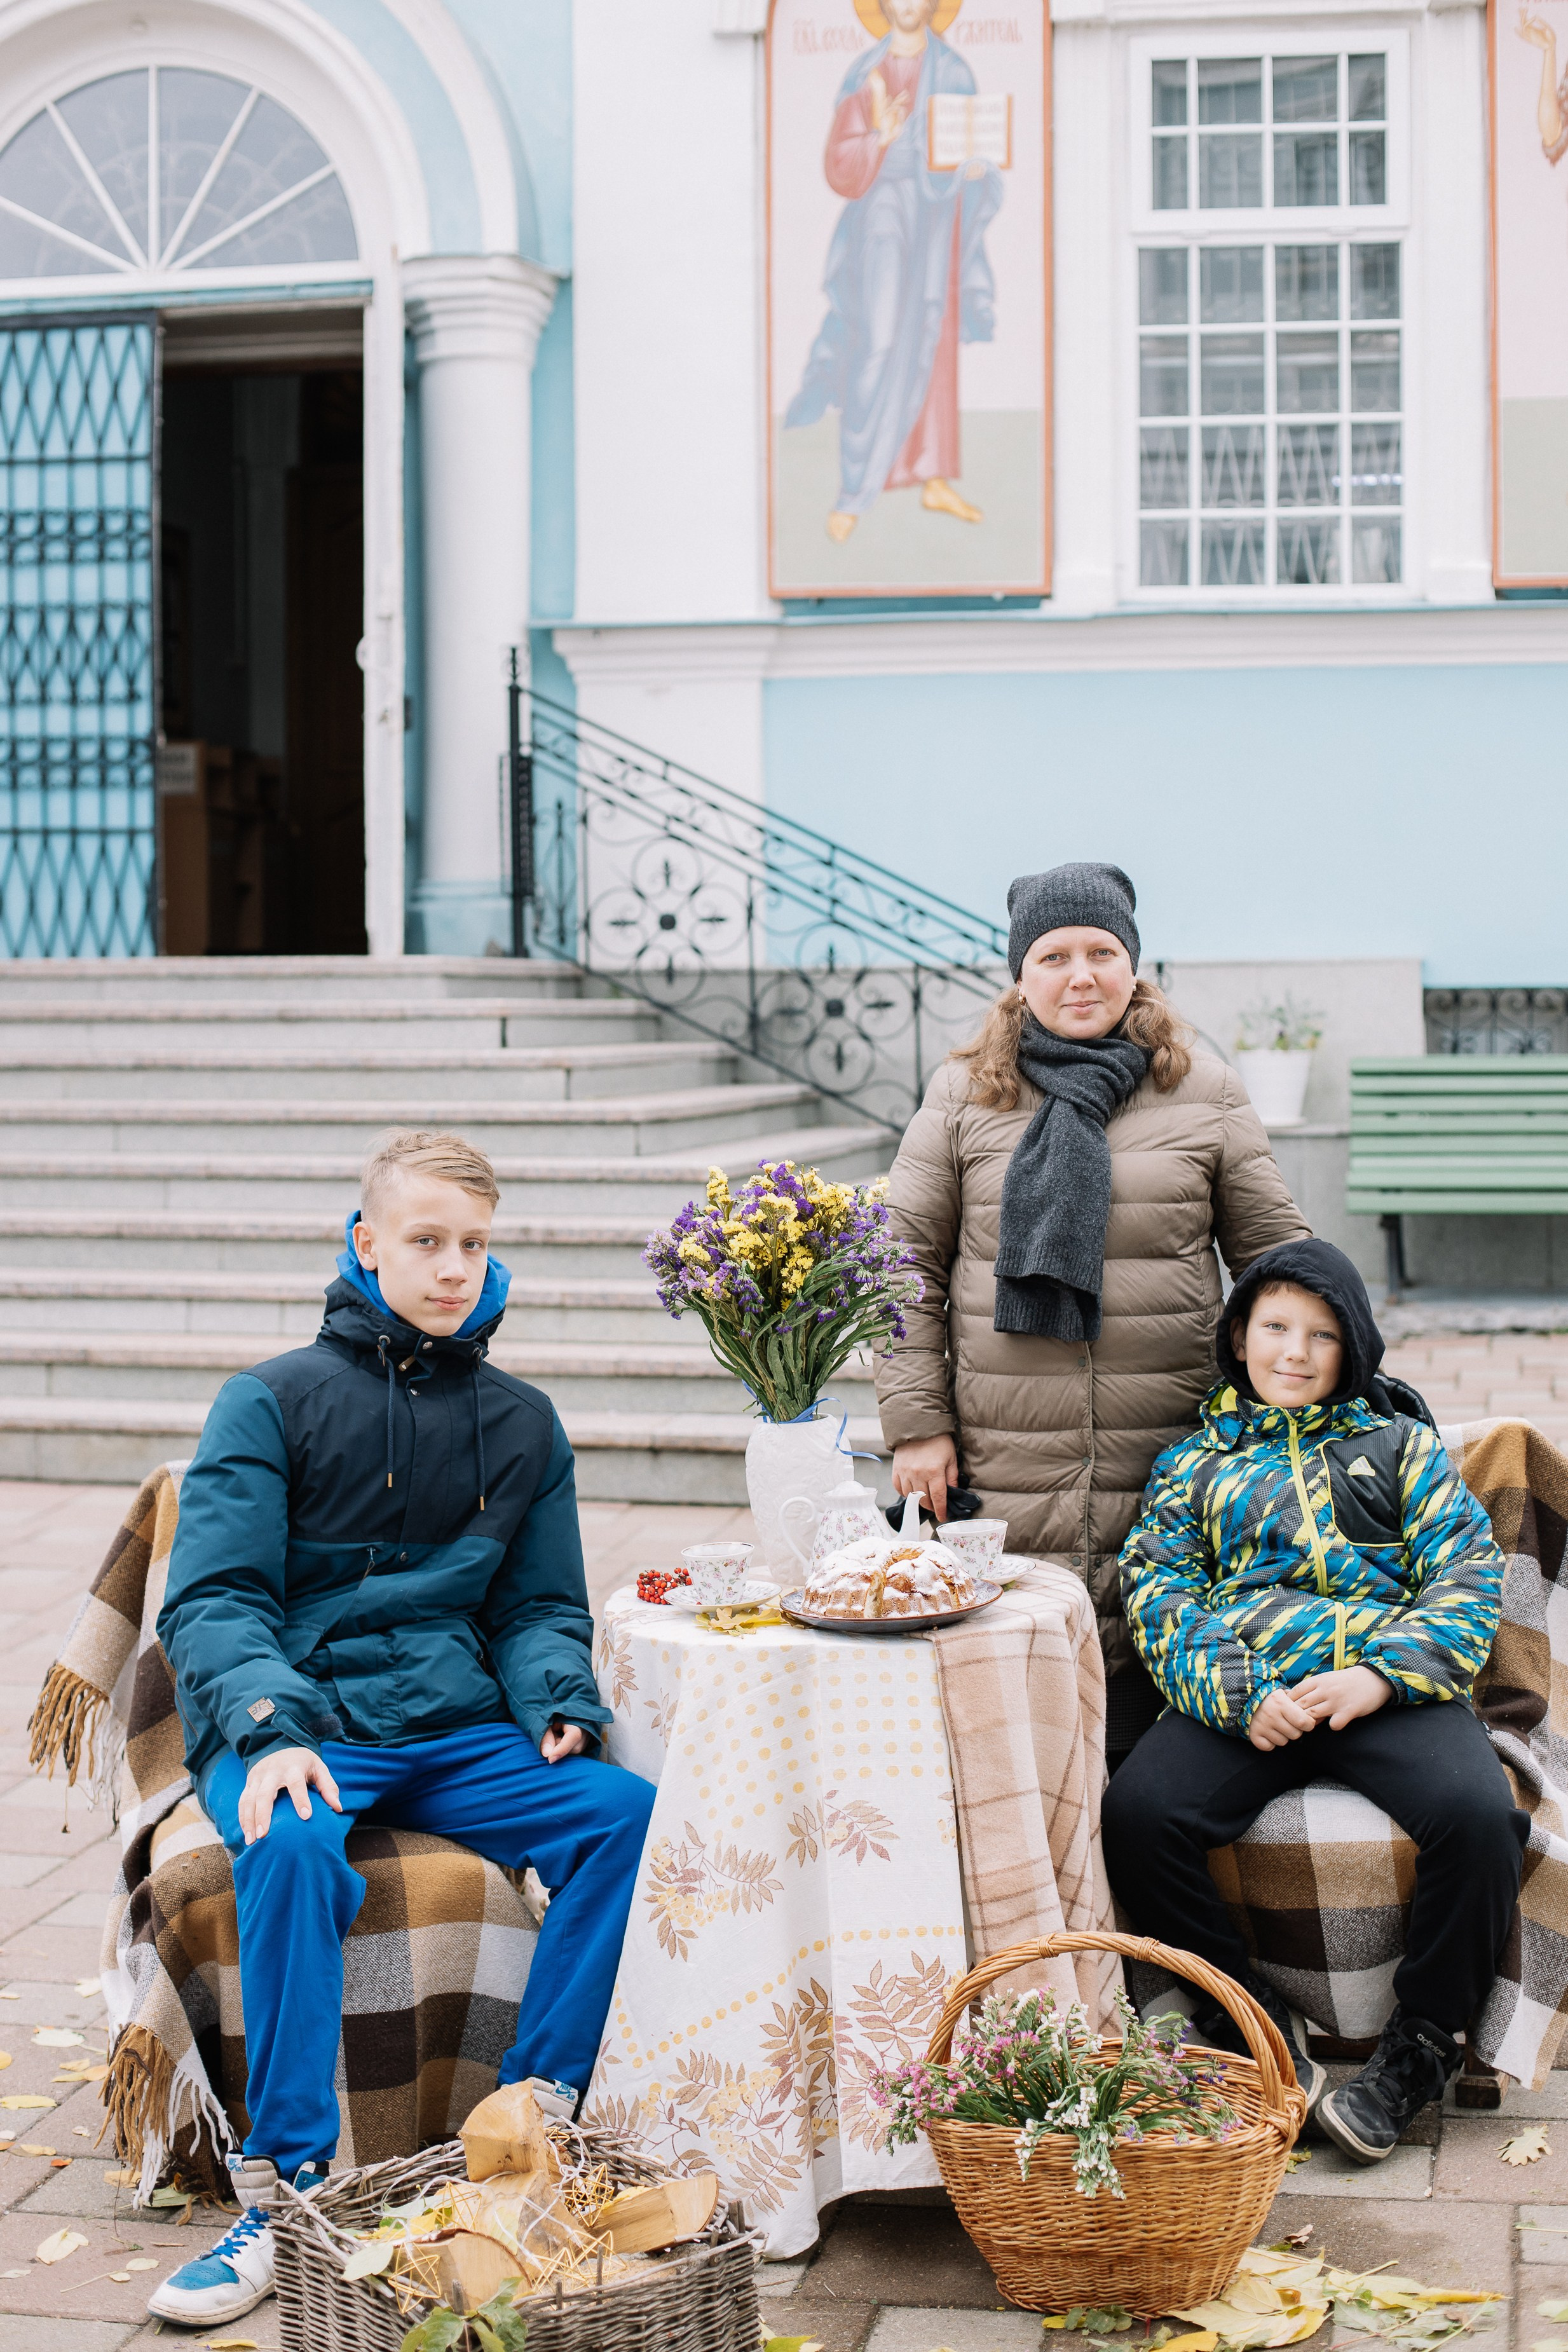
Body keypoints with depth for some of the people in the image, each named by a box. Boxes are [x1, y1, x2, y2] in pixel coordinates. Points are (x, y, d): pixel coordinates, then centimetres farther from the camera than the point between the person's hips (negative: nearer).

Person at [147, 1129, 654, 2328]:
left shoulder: (522, 1423, 15)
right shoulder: (273, 1401, 3)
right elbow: (212, 1599, -3)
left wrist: (562, 1708, -5)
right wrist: (270, 1729, -22)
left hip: (456, 1732, 3)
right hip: (294, 1723, -3)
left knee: (630, 1809, -24)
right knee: (293, 1849, -36)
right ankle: (290, 2185, -29)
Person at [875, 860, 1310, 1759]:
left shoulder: (1206, 1093, 10)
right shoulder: (962, 1096, 9)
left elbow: (1278, 1256, 12)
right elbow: (906, 1263, 8)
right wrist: (918, 1423, 1)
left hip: (1169, 1480, 0)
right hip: (1005, 1482, 0)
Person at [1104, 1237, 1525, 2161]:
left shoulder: (1400, 1444, 20)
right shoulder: (1196, 1461, 22)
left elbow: (1470, 1576, 8)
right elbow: (1157, 1591, 8)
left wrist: (1380, 1677, -11)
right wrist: (1238, 1694, -12)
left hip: (1392, 1689, -1)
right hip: (1237, 1694, 1)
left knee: (1478, 1815, -31)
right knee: (1136, 1814, -28)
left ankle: (1422, 2048, -10)